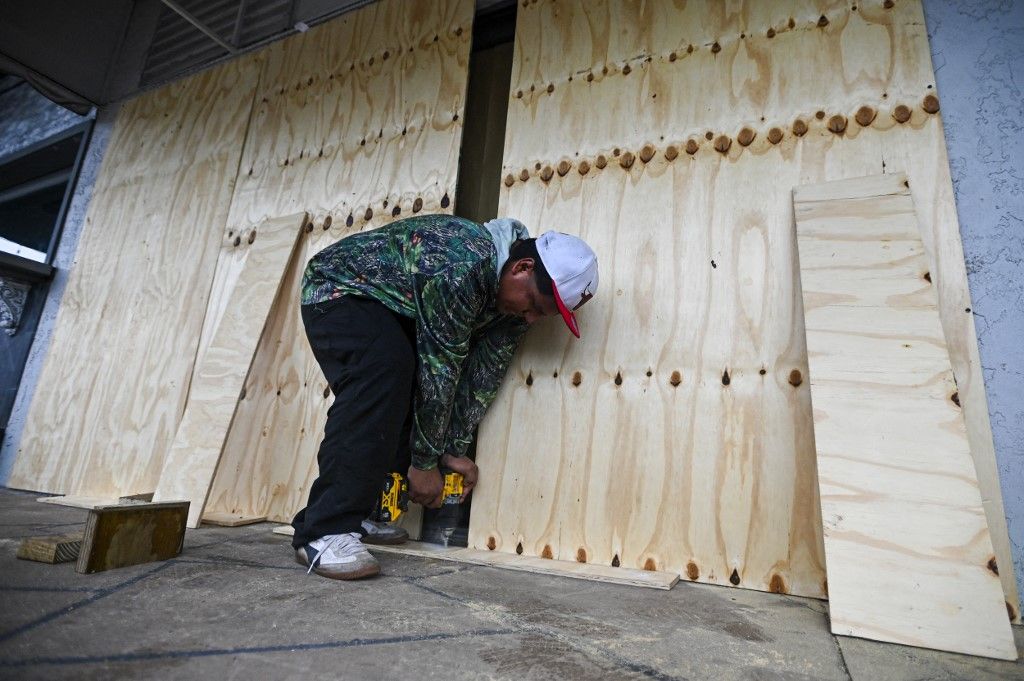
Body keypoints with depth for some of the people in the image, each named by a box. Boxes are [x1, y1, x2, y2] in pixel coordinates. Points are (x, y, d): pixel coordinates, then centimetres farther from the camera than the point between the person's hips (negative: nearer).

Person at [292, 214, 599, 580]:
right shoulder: (460, 269, -37)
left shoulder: (513, 288, -10)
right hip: (338, 288, -8)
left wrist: (453, 450, -7)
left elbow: (485, 372, -8)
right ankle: (324, 531, -27)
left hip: (389, 307, 8)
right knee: (382, 373, -32)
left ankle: (359, 514, 9)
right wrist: (424, 462, -21)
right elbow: (440, 371, -31)